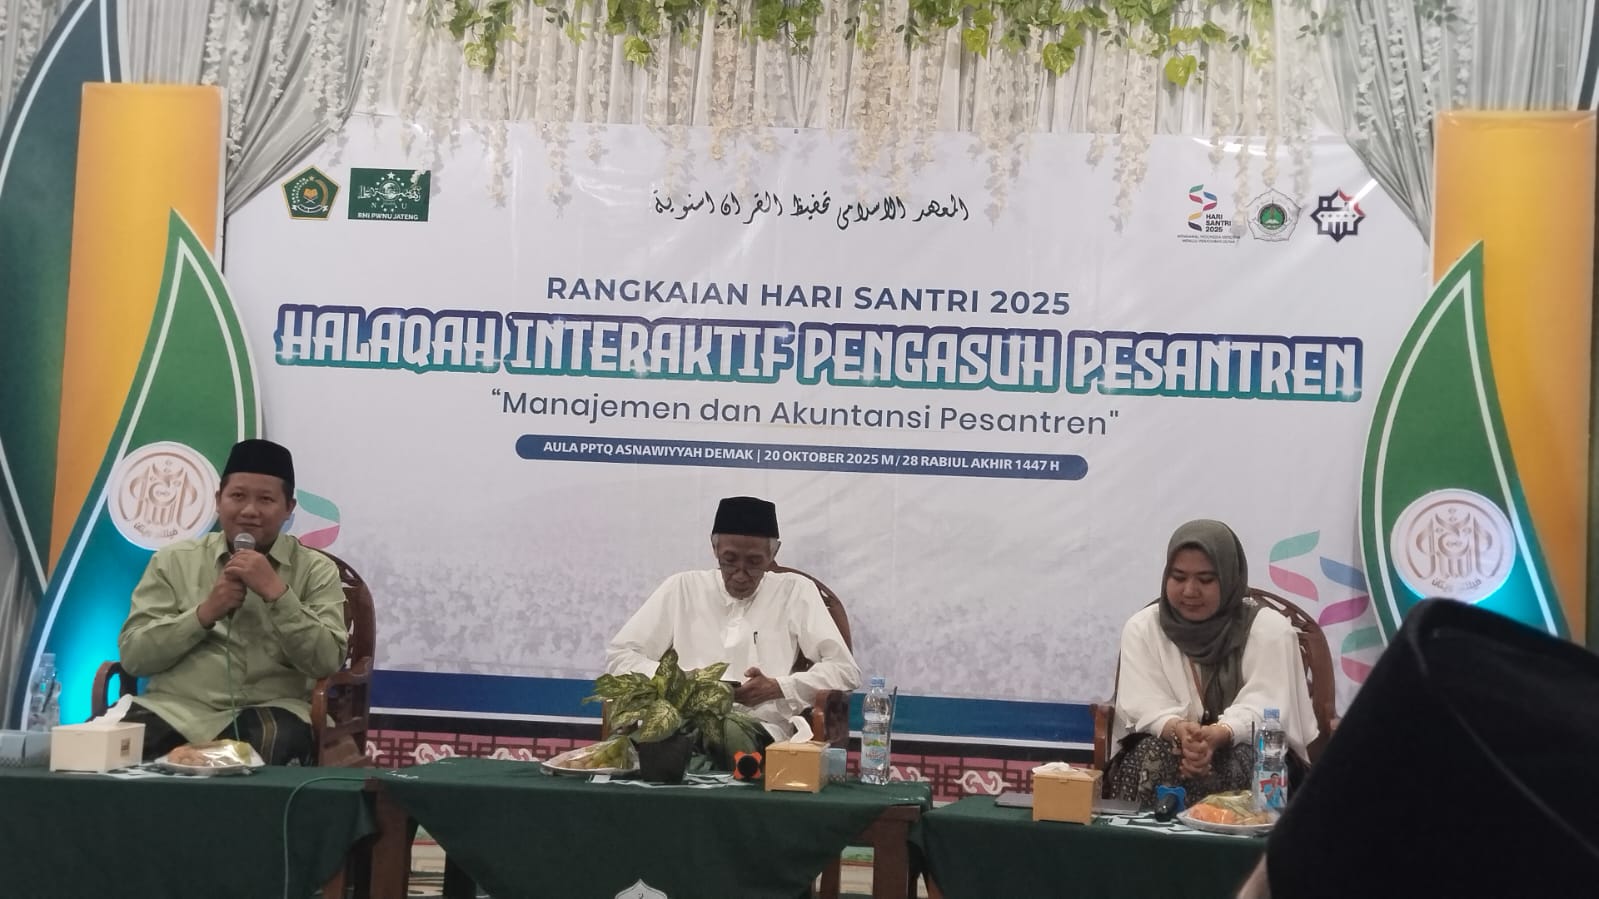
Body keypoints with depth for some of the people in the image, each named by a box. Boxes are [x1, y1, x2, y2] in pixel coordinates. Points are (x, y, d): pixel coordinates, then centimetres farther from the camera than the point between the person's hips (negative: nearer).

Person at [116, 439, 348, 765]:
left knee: (275, 743, -38)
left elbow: (326, 662, -5)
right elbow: (132, 655, 4)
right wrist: (205, 612, -9)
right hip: (173, 708, 2)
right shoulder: (173, 560, 13)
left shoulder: (315, 569, 9)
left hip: (269, 711, -1)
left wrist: (276, 592, -13)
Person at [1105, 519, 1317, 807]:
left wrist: (1217, 736, -35)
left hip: (1249, 752, -1)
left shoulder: (1270, 630, -2)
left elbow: (1262, 708, -14)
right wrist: (1179, 730, -31)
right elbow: (1145, 705, -7)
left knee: (1242, 764, -33)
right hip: (1170, 744, 1)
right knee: (1150, 756, -31)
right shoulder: (1142, 628, 4)